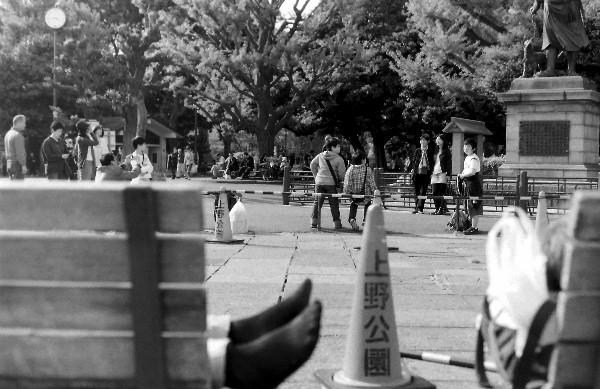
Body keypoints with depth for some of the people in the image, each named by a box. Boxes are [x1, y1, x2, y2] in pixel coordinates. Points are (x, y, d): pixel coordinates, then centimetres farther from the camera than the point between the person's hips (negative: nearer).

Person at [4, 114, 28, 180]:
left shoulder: (8, 134, 15)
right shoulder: (18, 135, -14)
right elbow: (20, 152, -20)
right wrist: (23, 165, -20)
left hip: (9, 163, 10)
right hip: (17, 164, -10)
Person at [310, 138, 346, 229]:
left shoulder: (320, 155, 3)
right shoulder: (338, 159, -10)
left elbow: (312, 165, 14)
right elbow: (342, 173, -7)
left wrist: (316, 175, 23)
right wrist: (337, 178, 13)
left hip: (319, 182, 3)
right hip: (331, 183, -3)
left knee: (317, 202, 11)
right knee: (334, 204, 6)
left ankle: (314, 221, 9)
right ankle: (337, 223, 10)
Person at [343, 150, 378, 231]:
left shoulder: (350, 169, -6)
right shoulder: (368, 170, -11)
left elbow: (347, 183, -7)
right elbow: (372, 184, -8)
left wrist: (346, 193, 4)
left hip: (353, 195, 1)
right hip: (365, 195, -1)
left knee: (353, 204, 30)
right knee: (368, 204, 30)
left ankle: (352, 218, 7)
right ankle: (365, 220, 20)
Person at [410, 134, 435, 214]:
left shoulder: (431, 151, 5)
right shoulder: (417, 151, 9)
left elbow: (432, 162, 6)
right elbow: (413, 162, 12)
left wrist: (431, 172, -3)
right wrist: (413, 171, 2)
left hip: (426, 173, -2)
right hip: (417, 173, 2)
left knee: (423, 191, -9)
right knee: (417, 191, 6)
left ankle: (420, 208, -11)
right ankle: (416, 207, 14)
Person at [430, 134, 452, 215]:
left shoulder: (446, 151, 2)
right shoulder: (436, 151, 20)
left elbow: (449, 163, -3)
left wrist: (447, 173, -12)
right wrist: (432, 172, 15)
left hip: (442, 173, -6)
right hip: (435, 173, 6)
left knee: (441, 192, -9)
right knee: (435, 192, 1)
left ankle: (442, 209, -9)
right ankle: (437, 209, 4)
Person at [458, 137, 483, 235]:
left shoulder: (474, 158, -15)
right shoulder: (467, 158, 16)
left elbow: (472, 172, -27)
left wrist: (462, 175, -14)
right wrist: (462, 175, 7)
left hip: (473, 184, -10)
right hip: (468, 184, 10)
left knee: (474, 207, -7)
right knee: (470, 206, 14)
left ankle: (474, 228, -6)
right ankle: (473, 226, 21)